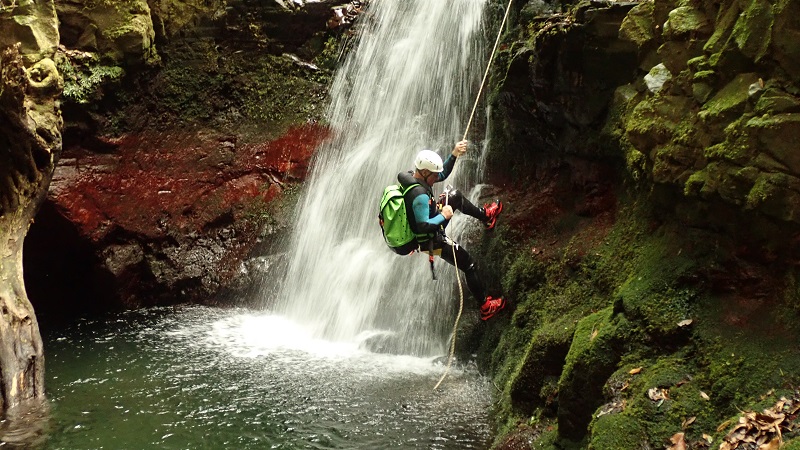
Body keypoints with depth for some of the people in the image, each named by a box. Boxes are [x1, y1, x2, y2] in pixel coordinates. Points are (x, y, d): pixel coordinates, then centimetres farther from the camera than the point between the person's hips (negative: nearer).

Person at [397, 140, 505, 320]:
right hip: (429, 240, -9)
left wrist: (454, 155, -9)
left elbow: (442, 175, 4)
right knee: (469, 265, 7)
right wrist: (444, 216, -26)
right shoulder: (420, 195, -37)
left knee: (455, 196, 21)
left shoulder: (410, 176, -9)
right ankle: (485, 307, 20)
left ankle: (485, 215, 45)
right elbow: (423, 227, -38)